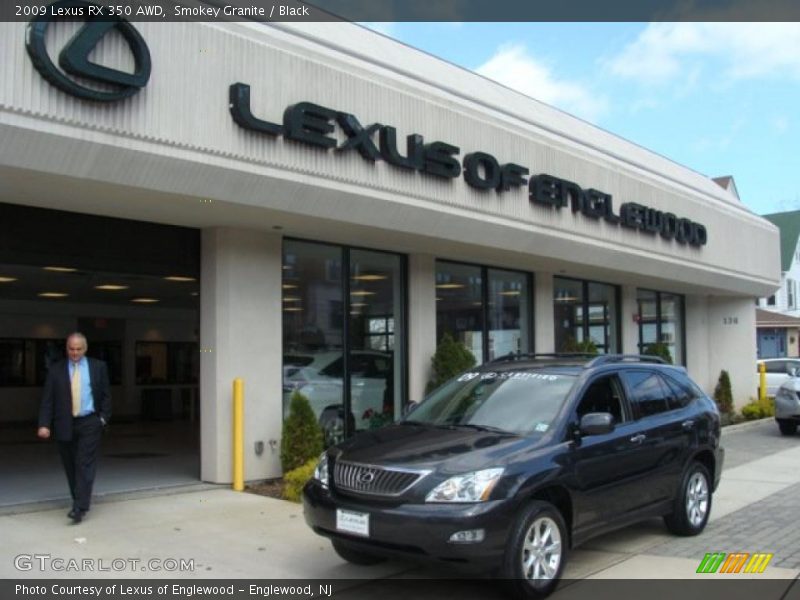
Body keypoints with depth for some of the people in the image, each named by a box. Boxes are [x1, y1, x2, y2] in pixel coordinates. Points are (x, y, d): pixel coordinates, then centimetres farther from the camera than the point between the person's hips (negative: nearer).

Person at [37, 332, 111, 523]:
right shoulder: (56, 370, 3)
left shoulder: (98, 367, 4)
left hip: (89, 423, -2)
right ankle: (79, 501, 24)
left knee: (85, 465, -9)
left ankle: (80, 508, -12)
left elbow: (106, 395, 8)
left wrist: (104, 417, -3)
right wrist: (44, 424, -9)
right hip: (65, 425, 2)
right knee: (71, 467, 9)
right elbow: (47, 399, 0)